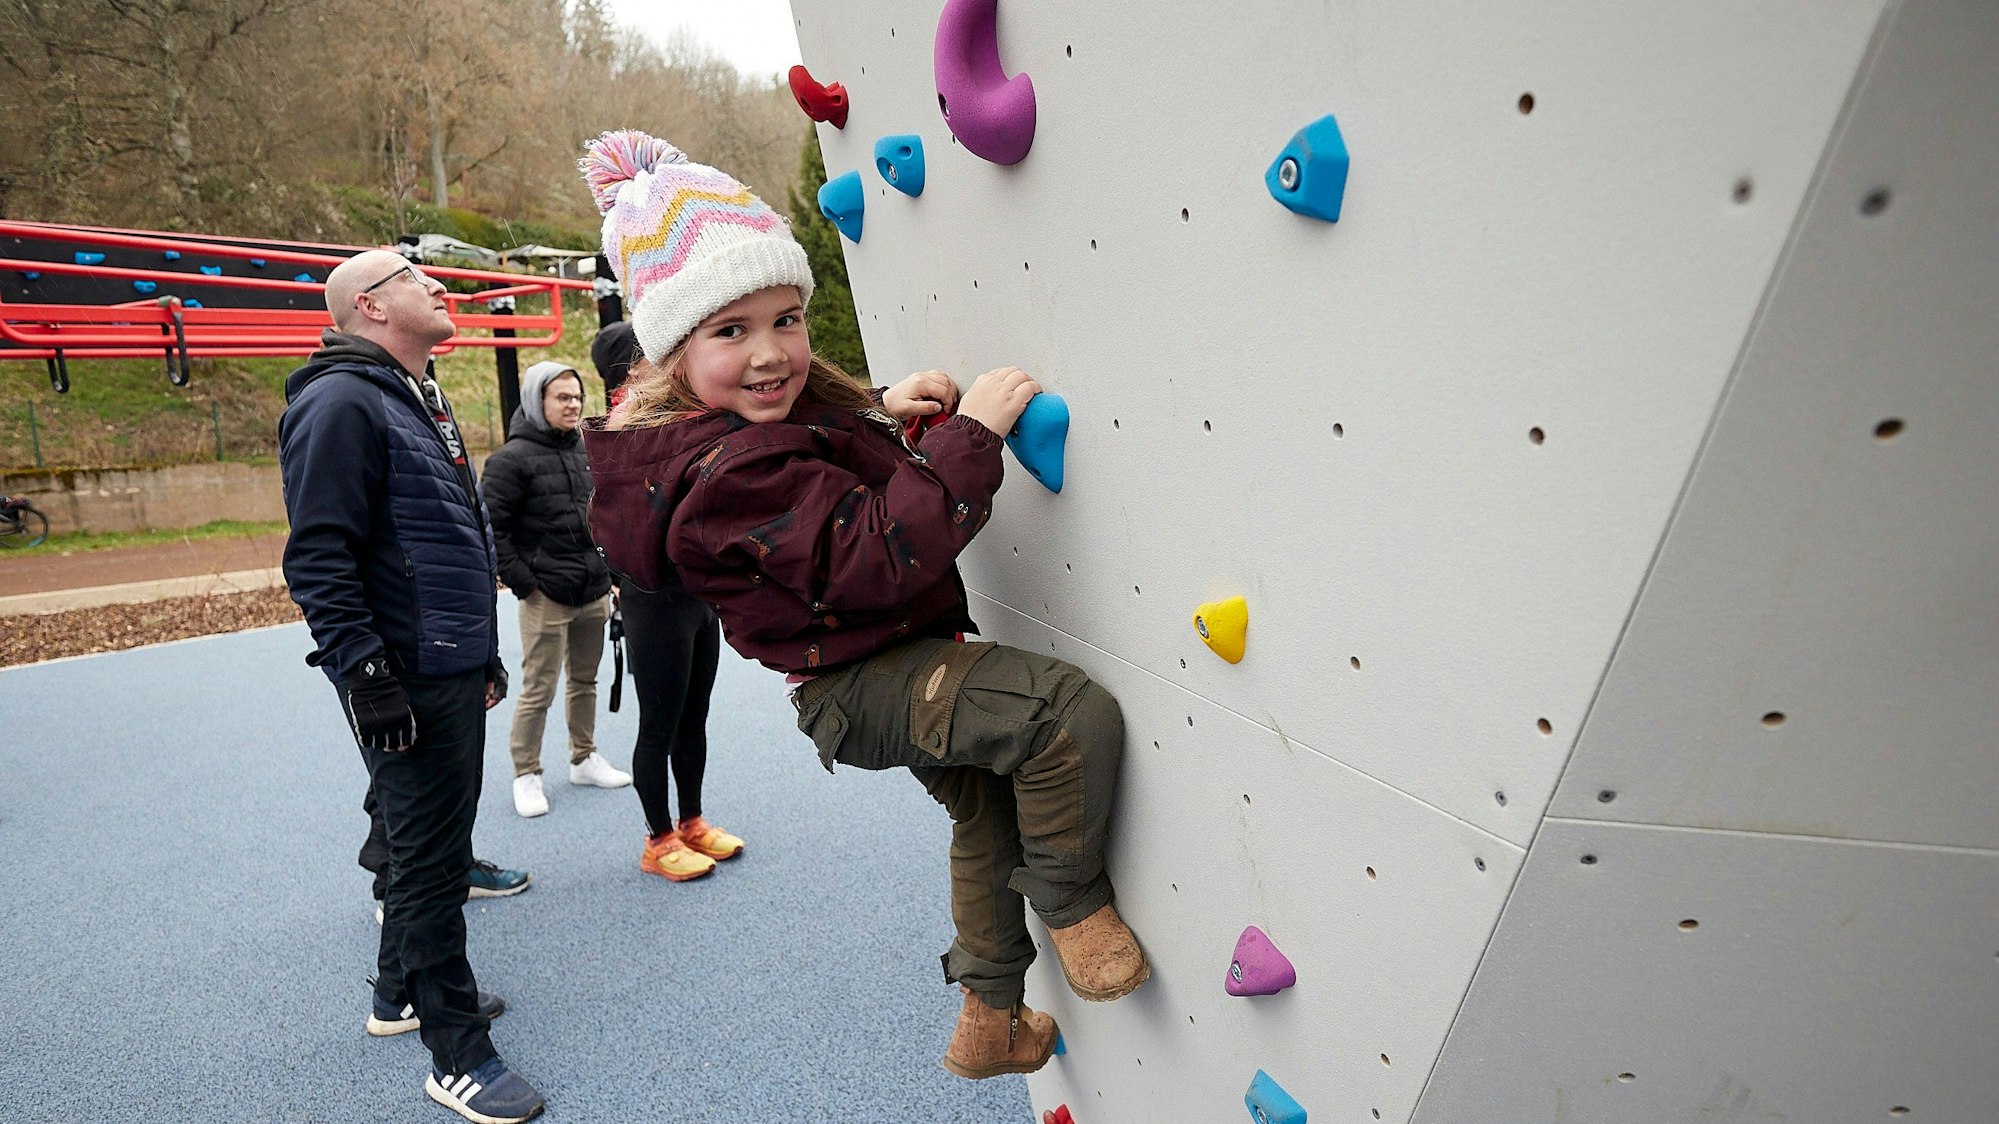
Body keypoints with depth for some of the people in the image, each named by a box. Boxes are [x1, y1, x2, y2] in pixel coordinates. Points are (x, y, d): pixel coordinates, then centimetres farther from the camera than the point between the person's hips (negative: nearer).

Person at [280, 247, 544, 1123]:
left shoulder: (421, 402, 18)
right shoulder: (342, 403, -13)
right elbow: (318, 560, -20)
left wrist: (485, 654, 24)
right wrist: (366, 677, -23)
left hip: (457, 670, 10)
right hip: (407, 686, -10)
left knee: (436, 844, 20)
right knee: (430, 859, -1)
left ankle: (403, 993, 38)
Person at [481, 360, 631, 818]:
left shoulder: (583, 451, 12)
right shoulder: (513, 458, -10)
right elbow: (490, 526, -13)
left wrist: (607, 570, 14)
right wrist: (522, 582, -14)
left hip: (594, 592, 7)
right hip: (546, 596, -6)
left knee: (585, 681, 16)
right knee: (538, 690, 0)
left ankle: (585, 758, 31)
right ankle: (526, 776, 14)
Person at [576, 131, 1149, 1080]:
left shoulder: (775, 403, 4)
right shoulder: (734, 468, -28)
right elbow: (879, 556, -35)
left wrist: (884, 410, 3)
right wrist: (970, 432, -31)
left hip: (894, 668, 11)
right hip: (864, 689, -11)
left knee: (989, 810, 25)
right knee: (1074, 712, -29)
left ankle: (989, 1025, 43)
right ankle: (1075, 910, 0)